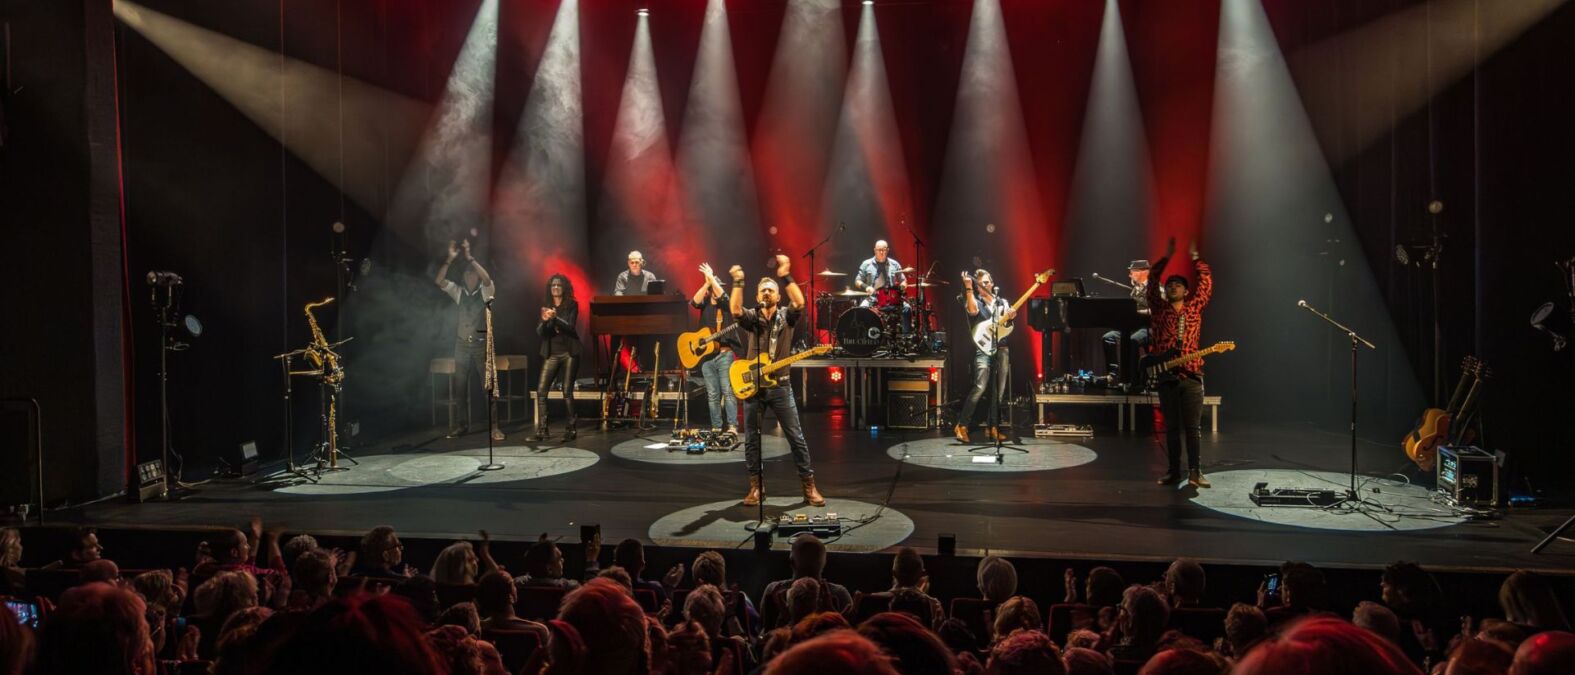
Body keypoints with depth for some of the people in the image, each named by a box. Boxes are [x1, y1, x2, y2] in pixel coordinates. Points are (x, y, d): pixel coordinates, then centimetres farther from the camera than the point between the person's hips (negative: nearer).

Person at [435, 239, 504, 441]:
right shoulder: (459, 293, 10)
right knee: (460, 387, 6)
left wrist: (469, 257, -22)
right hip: (462, 344, 4)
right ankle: (461, 425, 16)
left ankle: (494, 427, -6)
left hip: (481, 344, -4)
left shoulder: (485, 292, 1)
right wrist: (450, 259, -11)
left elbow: (487, 278, -20)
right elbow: (440, 281, -2)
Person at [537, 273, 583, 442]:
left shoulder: (572, 305, 0)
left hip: (569, 353, -3)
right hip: (551, 354, 3)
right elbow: (539, 332, 1)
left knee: (567, 392, -4)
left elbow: (570, 327, -13)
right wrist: (544, 321, -22)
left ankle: (570, 430, 4)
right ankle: (542, 430, -3)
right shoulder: (546, 307, 8)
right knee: (541, 390, -7)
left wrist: (555, 318, -29)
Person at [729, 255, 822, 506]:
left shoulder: (787, 316, 4)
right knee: (751, 439, 5)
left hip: (780, 385, -1)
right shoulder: (751, 318, 5)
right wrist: (738, 282, -25)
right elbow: (735, 310, -16)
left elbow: (800, 303, -17)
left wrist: (785, 277, -25)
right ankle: (756, 486, 17)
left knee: (796, 437, -1)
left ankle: (809, 485, 7)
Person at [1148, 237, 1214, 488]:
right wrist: (1167, 257, 3)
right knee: (1171, 427, 5)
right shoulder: (1159, 308, 9)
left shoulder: (1194, 307, 10)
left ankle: (1195, 471, 0)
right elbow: (1152, 281, 4)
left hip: (1191, 375, 0)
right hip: (1165, 375, 0)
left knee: (1193, 426, -1)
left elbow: (1206, 280, 9)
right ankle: (1174, 470, 10)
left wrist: (1195, 257, 11)